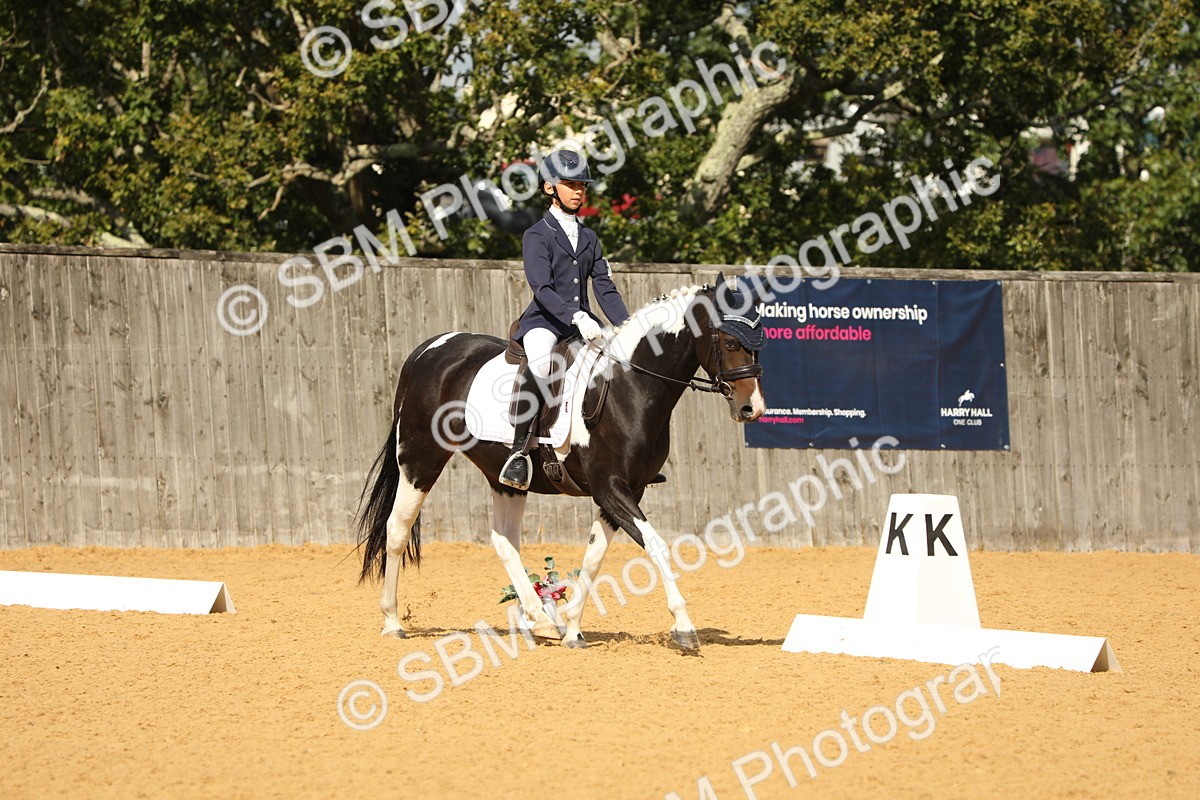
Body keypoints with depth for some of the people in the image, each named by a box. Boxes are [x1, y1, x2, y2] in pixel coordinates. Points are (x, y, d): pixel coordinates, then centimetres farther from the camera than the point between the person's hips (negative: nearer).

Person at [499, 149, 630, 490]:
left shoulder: (589, 239, 19)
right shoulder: (537, 235, 0)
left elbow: (605, 288, 12)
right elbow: (542, 288, -14)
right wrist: (576, 317, -28)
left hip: (583, 320, 7)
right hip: (544, 321, -7)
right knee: (539, 362, -38)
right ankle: (521, 449, -38)